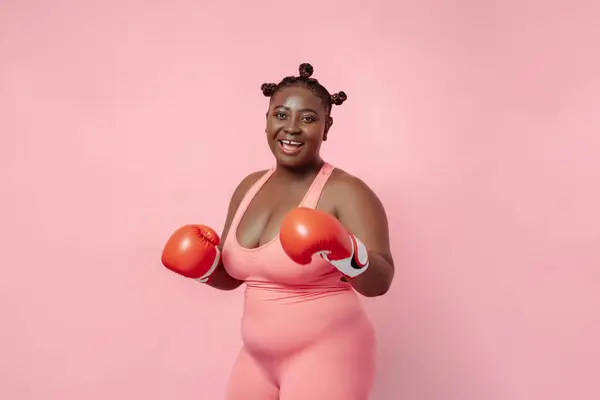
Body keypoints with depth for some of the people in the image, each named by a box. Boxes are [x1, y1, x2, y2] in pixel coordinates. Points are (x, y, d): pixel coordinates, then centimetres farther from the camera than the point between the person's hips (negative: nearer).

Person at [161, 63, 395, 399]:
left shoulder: (346, 191, -14)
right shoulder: (249, 187, 4)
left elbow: (380, 282, -21)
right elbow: (231, 276, 12)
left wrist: (343, 251, -38)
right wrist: (203, 264, -8)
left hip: (326, 356, -6)